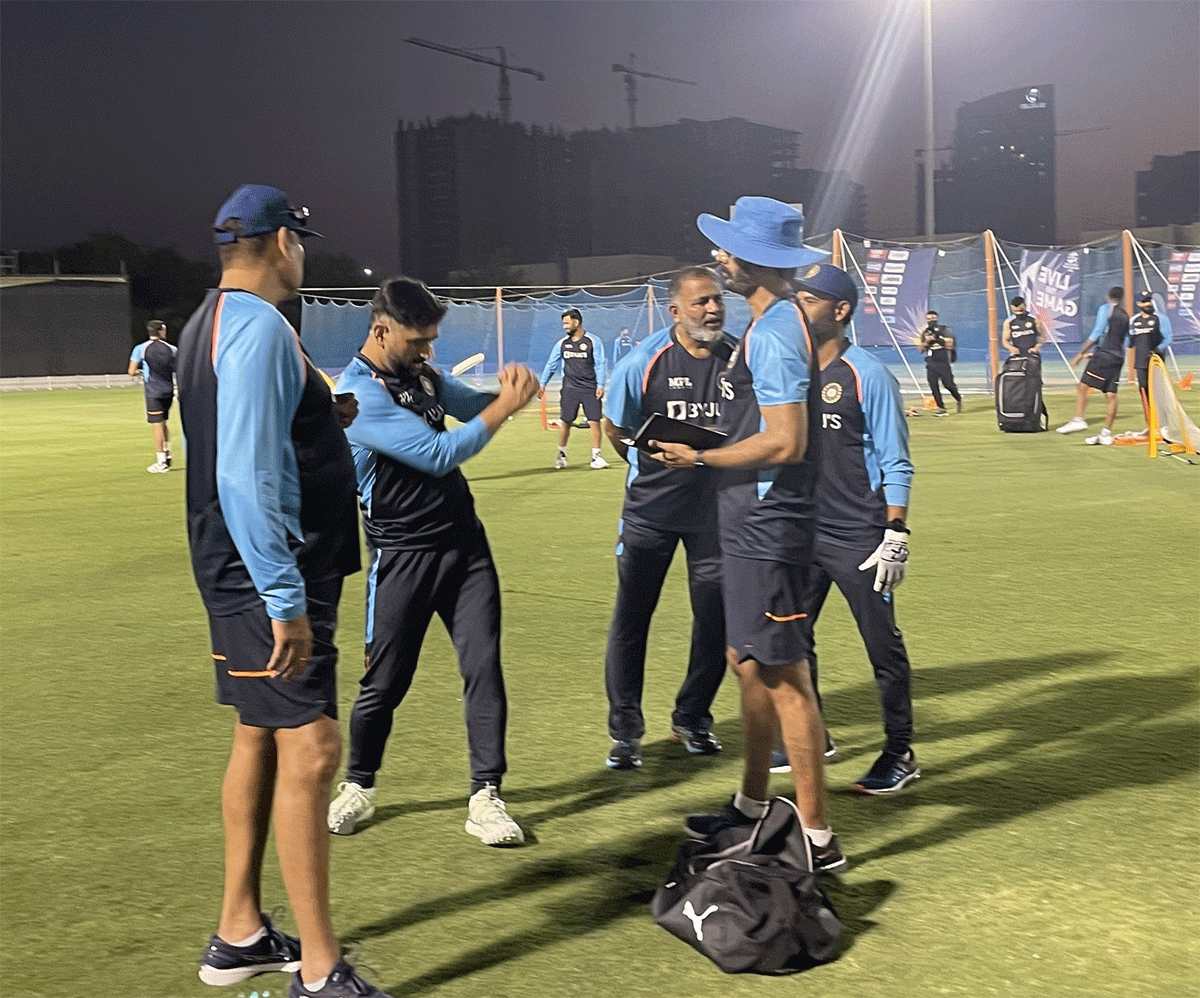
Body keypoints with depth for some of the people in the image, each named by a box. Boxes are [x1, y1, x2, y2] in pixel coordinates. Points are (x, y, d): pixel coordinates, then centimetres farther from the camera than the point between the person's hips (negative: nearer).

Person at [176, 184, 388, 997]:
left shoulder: (213, 322, 14)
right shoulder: (258, 326, -16)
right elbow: (247, 478, -24)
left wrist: (319, 424, 17)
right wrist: (286, 599, -25)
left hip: (245, 577, 11)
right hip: (268, 577, -11)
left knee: (261, 738, 16)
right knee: (310, 747, -8)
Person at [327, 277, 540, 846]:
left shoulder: (420, 373, 7)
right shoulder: (361, 393, -18)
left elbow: (471, 406, 18)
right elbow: (439, 454, -22)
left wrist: (506, 389, -5)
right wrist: (506, 405, -16)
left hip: (465, 542, 7)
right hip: (403, 557, -6)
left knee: (483, 667, 1)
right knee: (385, 681, 6)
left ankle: (485, 796, 8)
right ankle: (358, 786, 28)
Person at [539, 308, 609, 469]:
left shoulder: (593, 341, -3)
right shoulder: (562, 343, 7)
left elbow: (599, 365, -4)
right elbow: (551, 364, 14)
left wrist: (600, 385, -12)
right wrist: (542, 384, 10)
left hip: (590, 389, -2)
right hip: (569, 389, 3)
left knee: (594, 422, -6)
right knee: (565, 422, 3)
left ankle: (596, 457, 3)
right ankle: (561, 454, 19)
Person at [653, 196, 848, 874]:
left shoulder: (772, 331, -18)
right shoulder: (777, 322, 14)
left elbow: (786, 441, -25)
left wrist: (701, 458, -14)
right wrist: (708, 452, 12)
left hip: (767, 530, -11)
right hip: (752, 526, 11)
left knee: (784, 676, -5)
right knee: (749, 662, 19)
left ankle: (817, 840, 4)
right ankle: (753, 806, 32)